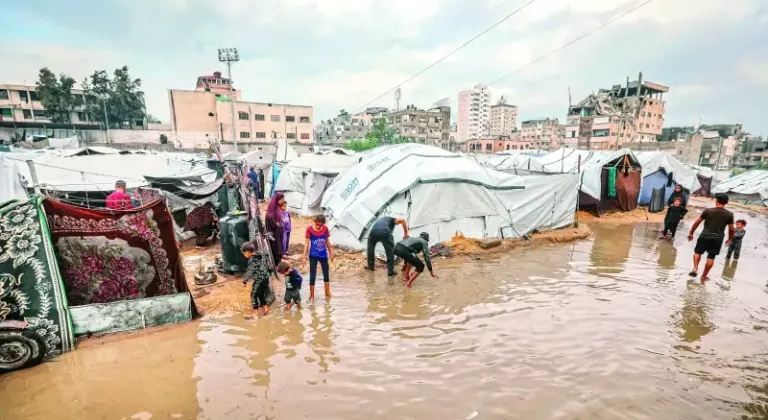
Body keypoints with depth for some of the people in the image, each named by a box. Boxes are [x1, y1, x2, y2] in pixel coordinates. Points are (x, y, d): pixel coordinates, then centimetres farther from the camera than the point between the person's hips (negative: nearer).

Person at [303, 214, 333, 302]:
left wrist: (331, 253, 11)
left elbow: (327, 241, 5)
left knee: (326, 273, 15)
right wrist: (304, 256, -13)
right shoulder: (309, 229, -15)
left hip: (323, 255, 3)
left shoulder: (325, 229, -7)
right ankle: (312, 295, 17)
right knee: (312, 275, 3)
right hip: (313, 256, -3)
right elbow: (306, 242, -10)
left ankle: (327, 292, 33)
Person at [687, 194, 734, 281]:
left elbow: (697, 222, 0)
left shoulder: (708, 211, -3)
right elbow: (731, 229, 4)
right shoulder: (729, 214, 0)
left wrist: (691, 233, 10)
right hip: (717, 238, 1)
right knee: (711, 257, 8)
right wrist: (730, 239, 20)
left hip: (705, 235, -1)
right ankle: (704, 276, 14)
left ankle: (695, 268, -4)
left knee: (697, 252, 16)